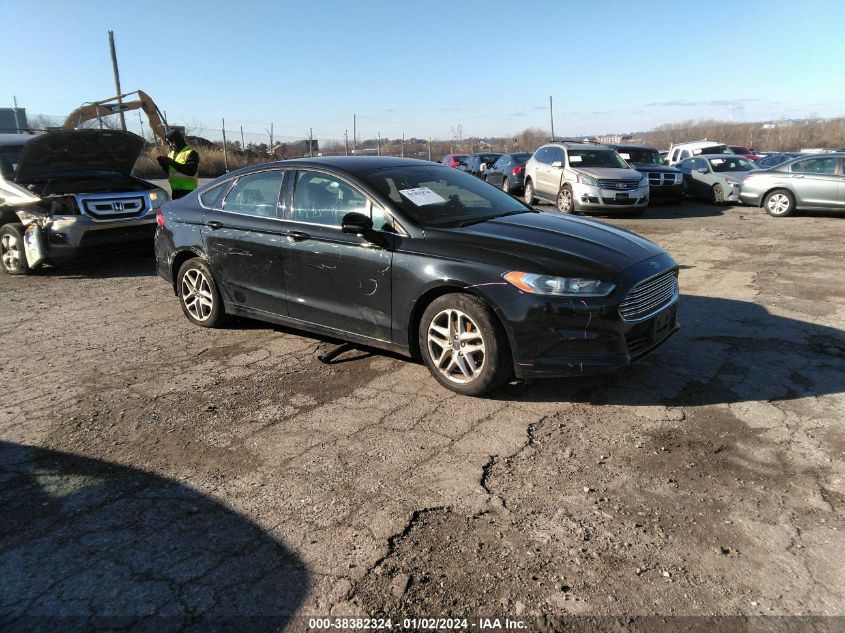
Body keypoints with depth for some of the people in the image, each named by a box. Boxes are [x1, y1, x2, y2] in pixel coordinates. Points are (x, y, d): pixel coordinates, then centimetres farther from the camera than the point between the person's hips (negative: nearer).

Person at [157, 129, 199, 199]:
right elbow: (169, 172, 21)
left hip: (187, 191, -8)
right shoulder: (171, 153, 17)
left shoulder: (191, 153, -8)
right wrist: (164, 164, 0)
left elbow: (191, 171, -21)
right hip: (175, 190, 8)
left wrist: (173, 163, -22)